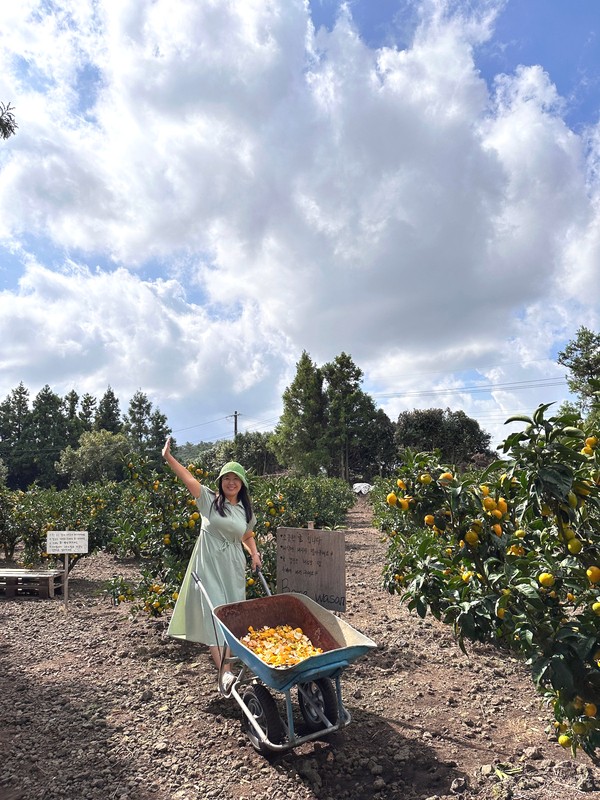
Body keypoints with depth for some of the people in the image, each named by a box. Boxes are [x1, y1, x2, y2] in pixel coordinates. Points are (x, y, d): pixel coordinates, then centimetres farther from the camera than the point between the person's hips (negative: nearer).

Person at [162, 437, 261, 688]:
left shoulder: (246, 511, 9)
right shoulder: (209, 499, -4)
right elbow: (188, 478, -14)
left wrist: (254, 553, 6)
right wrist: (168, 457, -22)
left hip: (233, 568, 4)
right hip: (208, 565, -4)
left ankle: (227, 656, 31)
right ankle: (224, 670, -13)